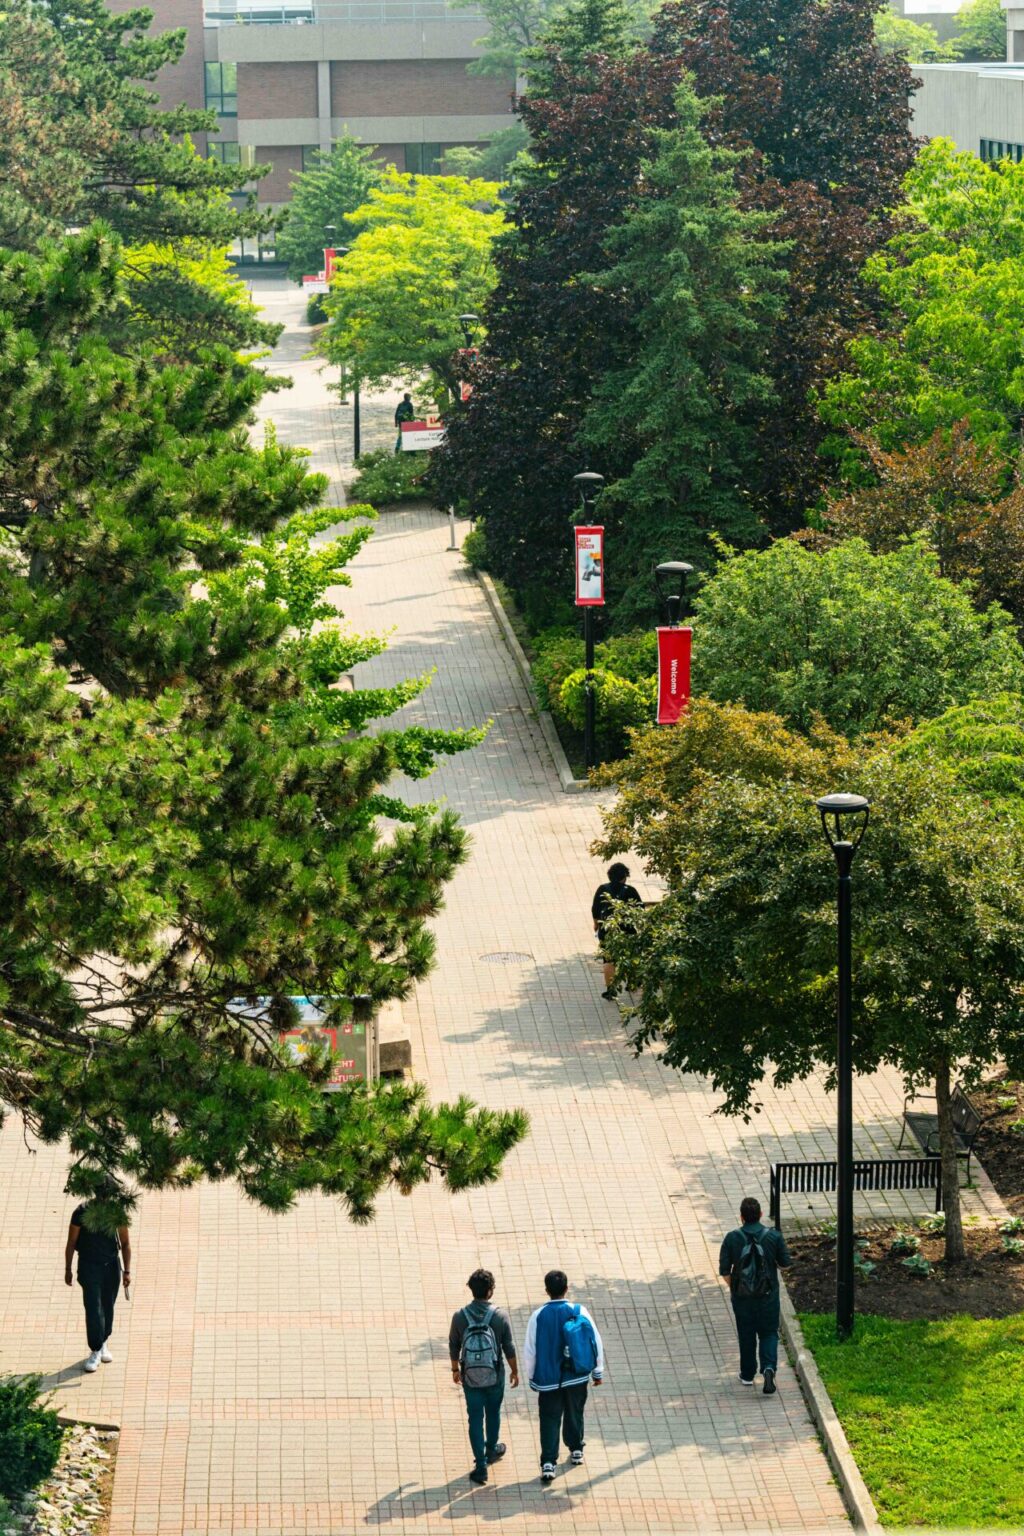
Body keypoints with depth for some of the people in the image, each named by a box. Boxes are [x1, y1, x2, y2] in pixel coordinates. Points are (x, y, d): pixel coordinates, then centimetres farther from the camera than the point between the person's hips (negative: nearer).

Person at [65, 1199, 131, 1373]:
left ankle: (103, 1344, 31)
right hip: (89, 1266, -2)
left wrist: (127, 1271, -2)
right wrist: (68, 1269, 1)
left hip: (111, 1266, 3)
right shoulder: (82, 1213, -12)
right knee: (93, 1310, -8)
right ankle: (95, 1352, -2)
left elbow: (125, 1243, 2)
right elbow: (71, 1243, -2)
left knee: (108, 1307, 11)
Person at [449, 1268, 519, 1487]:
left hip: (470, 1378, 0)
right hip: (495, 1378, 0)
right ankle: (491, 1450, 44)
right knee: (493, 1413, 23)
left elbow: (454, 1347, 0)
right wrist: (514, 1371, 8)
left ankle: (481, 1466, 5)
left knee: (475, 1420, 7)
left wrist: (455, 1370, 16)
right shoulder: (500, 1315, -15)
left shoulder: (460, 1317, -12)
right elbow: (509, 1348, -8)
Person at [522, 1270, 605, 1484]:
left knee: (550, 1420, 4)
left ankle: (548, 1463, -5)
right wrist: (598, 1371, 9)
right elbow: (596, 1343, -5)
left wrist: (531, 1378, 8)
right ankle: (576, 1450, 39)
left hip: (548, 1378, -2)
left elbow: (529, 1351, -7)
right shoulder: (580, 1312, -11)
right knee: (575, 1414, 22)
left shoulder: (538, 1317, -13)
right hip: (577, 1377, 2)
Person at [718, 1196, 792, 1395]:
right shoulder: (774, 1236, -10)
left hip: (741, 1296, 0)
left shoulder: (732, 1238, -11)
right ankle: (769, 1367, -11)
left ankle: (748, 1374, 27)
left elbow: (724, 1271, -8)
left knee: (746, 1335, 16)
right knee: (769, 1333, 12)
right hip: (768, 1296, 0)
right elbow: (785, 1264, -3)